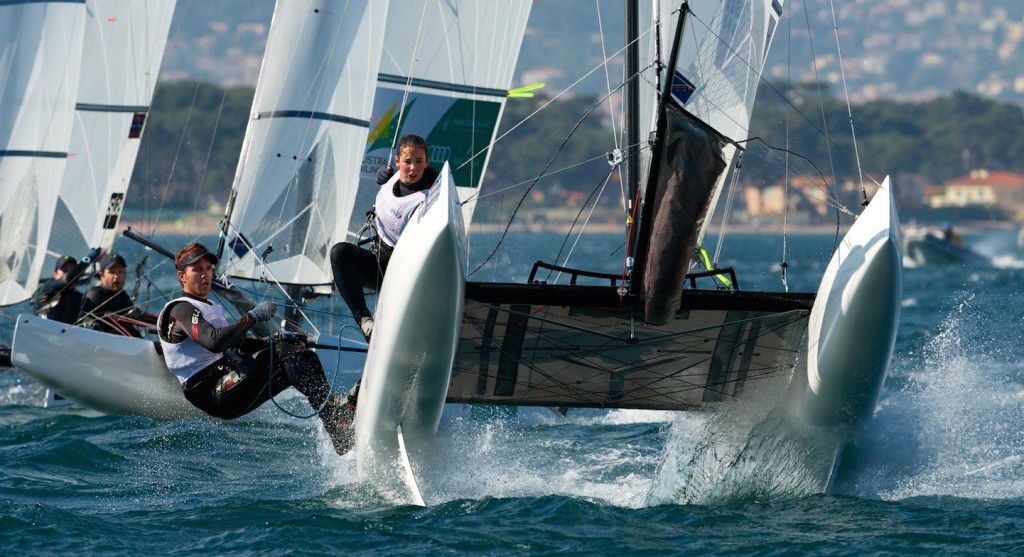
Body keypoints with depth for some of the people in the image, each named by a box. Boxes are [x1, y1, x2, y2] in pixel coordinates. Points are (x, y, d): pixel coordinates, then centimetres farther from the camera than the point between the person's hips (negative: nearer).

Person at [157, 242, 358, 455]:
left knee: (305, 357, -5)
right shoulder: (180, 309, -4)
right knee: (280, 354, -25)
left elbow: (237, 344, 26)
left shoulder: (211, 308, 28)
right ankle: (332, 408, -35)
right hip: (210, 392, -9)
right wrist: (253, 317, -19)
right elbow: (214, 342, -22)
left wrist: (279, 341, 11)